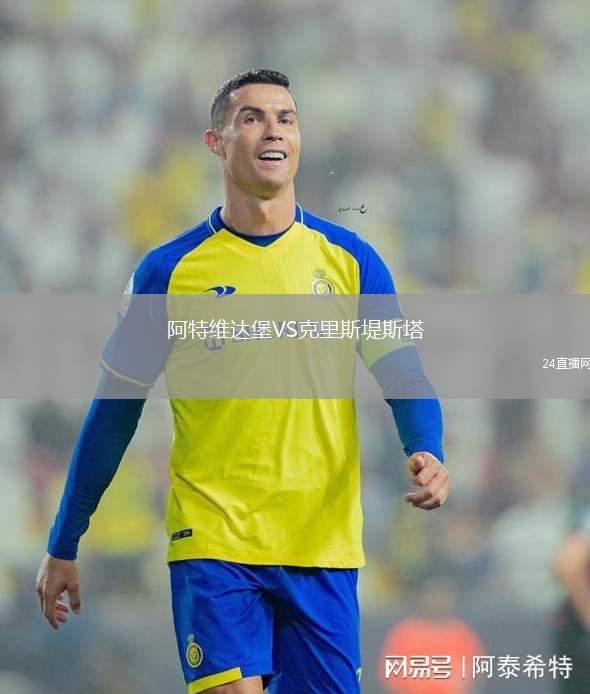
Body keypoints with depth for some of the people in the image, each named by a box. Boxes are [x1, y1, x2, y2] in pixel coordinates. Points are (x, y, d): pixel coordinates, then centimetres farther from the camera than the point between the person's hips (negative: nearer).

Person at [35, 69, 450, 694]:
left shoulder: (349, 259, 6)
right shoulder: (169, 269, 1)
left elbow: (403, 375, 3)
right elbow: (115, 410, 7)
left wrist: (427, 453, -20)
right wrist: (63, 547, 8)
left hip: (323, 546, 2)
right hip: (213, 542, -2)